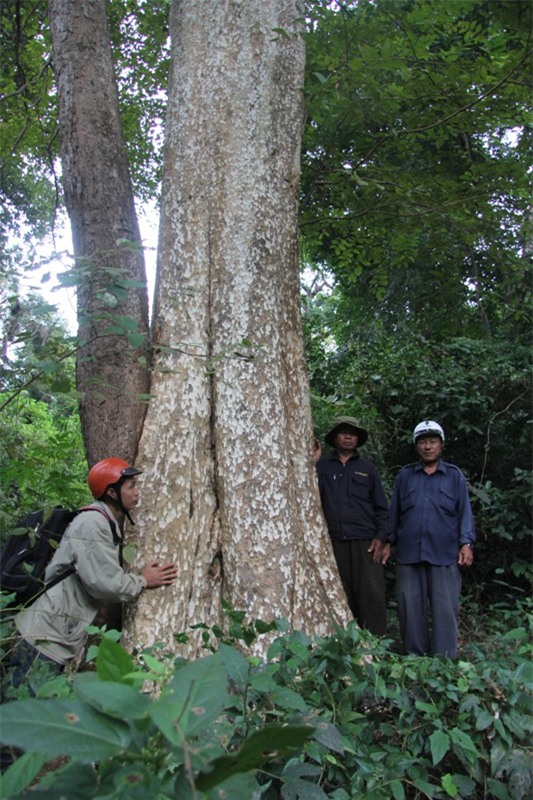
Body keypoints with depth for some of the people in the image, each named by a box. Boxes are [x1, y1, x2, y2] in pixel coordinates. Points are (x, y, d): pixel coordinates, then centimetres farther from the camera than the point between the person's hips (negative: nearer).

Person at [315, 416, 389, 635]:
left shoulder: (367, 468, 14)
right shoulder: (322, 466, 11)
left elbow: (381, 507, 12)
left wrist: (380, 537, 0)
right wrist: (311, 464, -5)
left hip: (365, 542, 0)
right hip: (335, 542, 0)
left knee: (372, 595, -6)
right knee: (342, 597, 4)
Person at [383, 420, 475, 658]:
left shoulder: (454, 475, 8)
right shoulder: (405, 476, 11)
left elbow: (464, 511, 5)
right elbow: (394, 512, 14)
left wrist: (466, 543, -5)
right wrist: (388, 542, 11)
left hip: (444, 555, -2)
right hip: (408, 554, 2)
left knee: (445, 609, -1)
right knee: (411, 609, 6)